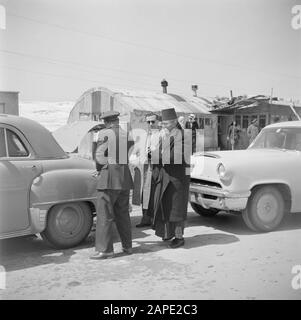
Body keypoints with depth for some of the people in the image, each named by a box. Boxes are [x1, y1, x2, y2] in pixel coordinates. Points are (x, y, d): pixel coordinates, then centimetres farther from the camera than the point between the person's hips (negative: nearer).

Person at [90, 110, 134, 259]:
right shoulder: (126, 135, 11)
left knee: (105, 215, -2)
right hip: (125, 178, 7)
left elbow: (99, 156, -9)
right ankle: (127, 246, 23)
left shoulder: (105, 134, -6)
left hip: (109, 178, -6)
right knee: (123, 214, 15)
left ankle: (104, 249, 0)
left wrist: (100, 169, 11)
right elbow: (130, 157, 8)